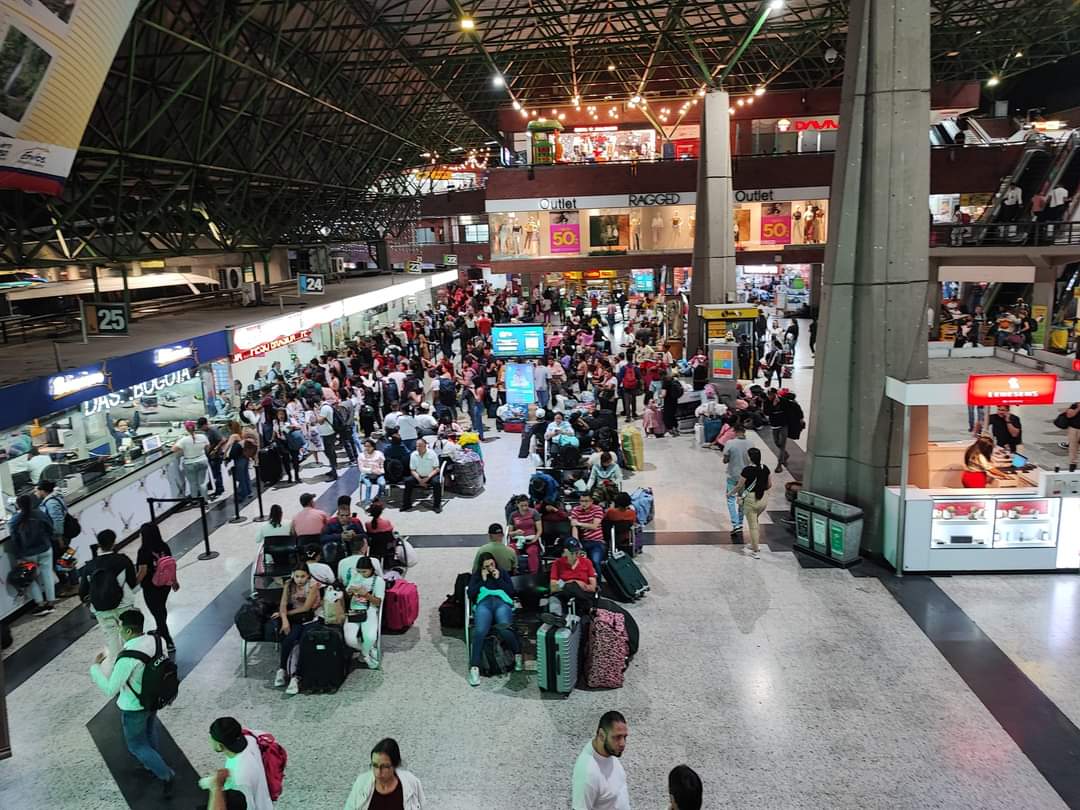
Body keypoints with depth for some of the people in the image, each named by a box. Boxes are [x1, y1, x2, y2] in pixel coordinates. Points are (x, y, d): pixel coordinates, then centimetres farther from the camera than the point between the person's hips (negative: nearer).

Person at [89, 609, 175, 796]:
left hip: (134, 708, -7)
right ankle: (152, 765, 53)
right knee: (150, 733, 31)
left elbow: (110, 690, -26)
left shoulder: (127, 659, -37)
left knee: (137, 745, 17)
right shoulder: (154, 641, -17)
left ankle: (165, 775, 23)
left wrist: (95, 667, -15)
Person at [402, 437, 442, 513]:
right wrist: (419, 479, -16)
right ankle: (407, 504, -8)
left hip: (431, 476, -3)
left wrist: (427, 478, -23)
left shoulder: (432, 453, -11)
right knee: (408, 481, -22)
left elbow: (436, 469, -10)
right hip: (419, 476, 3)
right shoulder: (413, 455, -3)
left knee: (436, 482, -33)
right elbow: (412, 470, 1)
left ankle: (438, 505, -19)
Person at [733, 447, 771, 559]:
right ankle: (754, 544, 37)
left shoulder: (747, 470, -19)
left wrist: (734, 493, 8)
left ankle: (755, 552, 14)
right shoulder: (765, 468, -2)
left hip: (750, 500, -6)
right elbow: (769, 484, 9)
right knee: (755, 522, 28)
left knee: (753, 526, 6)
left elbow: (739, 486, -11)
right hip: (763, 499, 6)